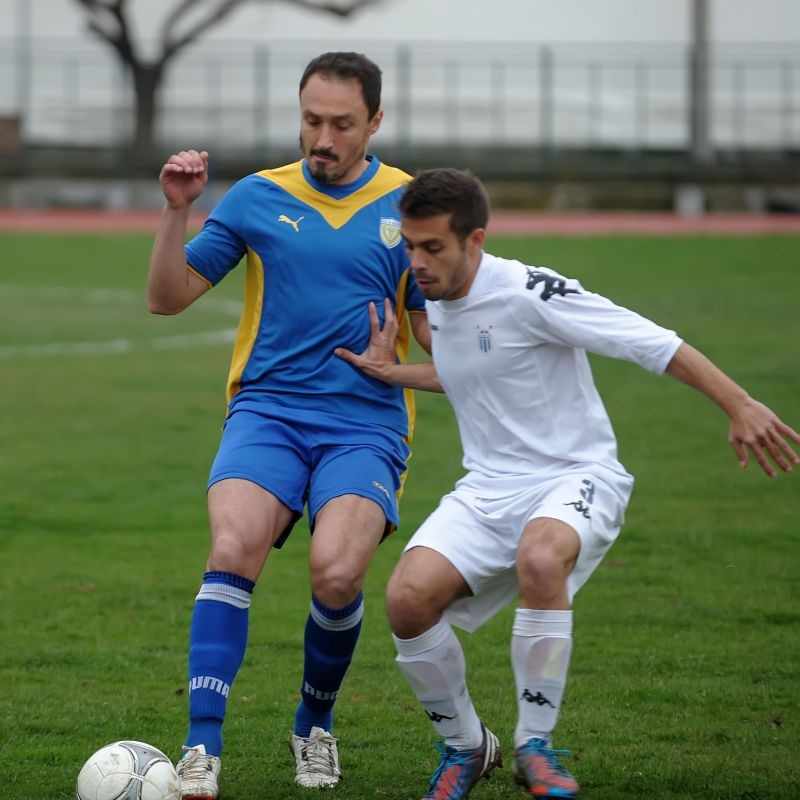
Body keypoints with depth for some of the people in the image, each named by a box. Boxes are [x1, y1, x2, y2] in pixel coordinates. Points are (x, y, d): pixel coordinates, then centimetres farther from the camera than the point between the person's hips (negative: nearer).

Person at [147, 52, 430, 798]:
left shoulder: (410, 205, 7)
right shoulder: (258, 197, 7)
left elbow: (434, 331, 12)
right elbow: (167, 297, 9)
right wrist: (177, 210, -5)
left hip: (366, 421, 0)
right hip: (266, 408, 1)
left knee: (337, 572, -23)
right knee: (233, 549, -26)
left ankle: (314, 725, 7)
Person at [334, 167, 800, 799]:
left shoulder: (528, 294, -17)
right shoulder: (440, 303, 8)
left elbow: (654, 343, -18)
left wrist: (740, 405, -25)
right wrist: (393, 374, 14)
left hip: (577, 477, -7)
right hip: (489, 488, 7)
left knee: (539, 559, -40)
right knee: (408, 598, -19)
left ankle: (536, 748, -23)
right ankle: (466, 747, 5)